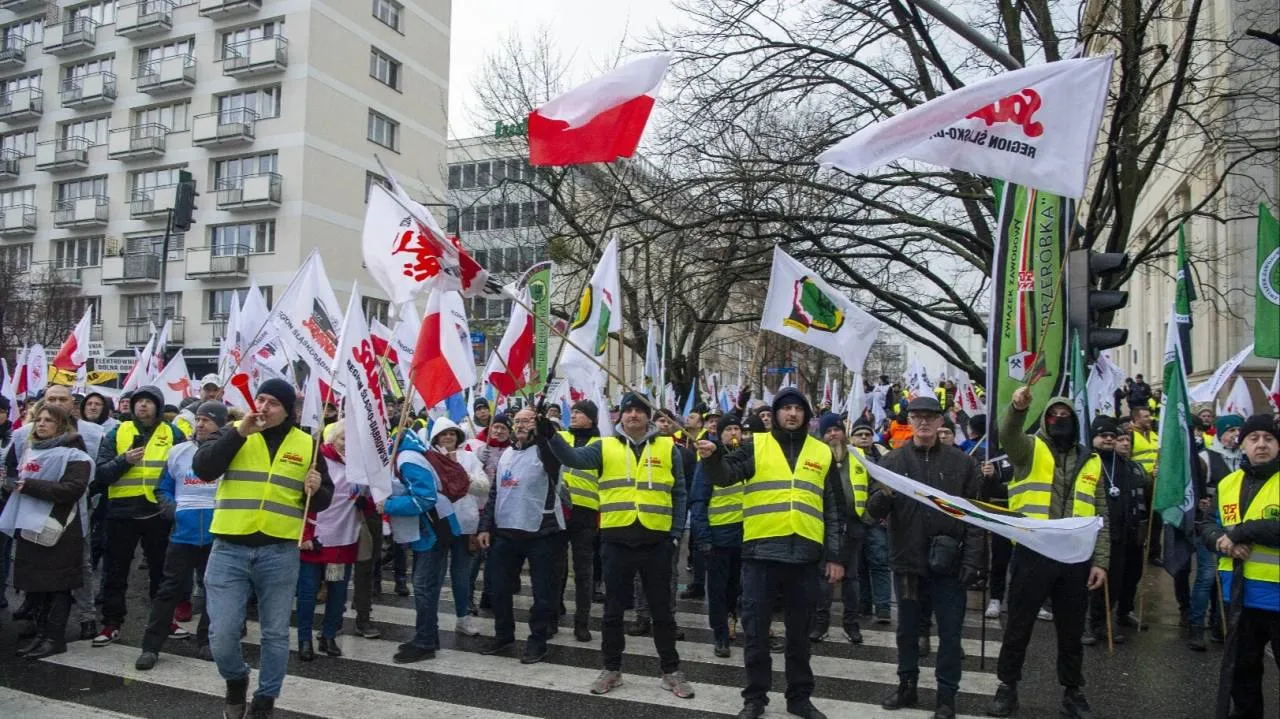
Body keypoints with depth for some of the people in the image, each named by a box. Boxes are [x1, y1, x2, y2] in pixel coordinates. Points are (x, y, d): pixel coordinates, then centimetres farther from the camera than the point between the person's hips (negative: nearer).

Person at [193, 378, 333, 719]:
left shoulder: (306, 445, 6)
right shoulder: (234, 432, 5)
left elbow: (324, 500, 10)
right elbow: (202, 468, -12)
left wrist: (315, 491, -14)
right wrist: (240, 432, -19)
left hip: (279, 553, 1)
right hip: (229, 550, 0)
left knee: (275, 633, 9)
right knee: (222, 633, -1)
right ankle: (236, 680, 29)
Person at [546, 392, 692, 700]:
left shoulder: (667, 448, 4)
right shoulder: (605, 446, 3)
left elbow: (678, 494, 5)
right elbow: (574, 458, -15)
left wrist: (676, 534, -1)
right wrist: (551, 436, -32)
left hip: (656, 540, 0)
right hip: (617, 541, 0)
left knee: (662, 609, 9)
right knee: (613, 609, 10)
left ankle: (671, 670, 22)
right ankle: (611, 668, 25)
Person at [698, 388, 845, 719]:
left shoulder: (822, 453, 10)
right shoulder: (756, 446, 4)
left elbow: (833, 509, 12)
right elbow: (726, 475, -10)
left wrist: (835, 556, 8)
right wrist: (712, 458, -32)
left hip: (805, 555, 2)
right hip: (761, 552, -2)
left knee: (800, 633, 13)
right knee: (756, 631, 6)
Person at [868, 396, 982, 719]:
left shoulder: (961, 462, 0)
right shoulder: (893, 461, 1)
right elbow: (873, 511, -2)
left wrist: (972, 559, -7)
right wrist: (883, 496, -25)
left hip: (949, 563, -1)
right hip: (907, 560, 1)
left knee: (950, 633, 6)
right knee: (907, 629, 15)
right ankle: (907, 686, 31)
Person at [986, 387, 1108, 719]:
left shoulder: (1090, 462, 12)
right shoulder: (1030, 449, 2)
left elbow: (1100, 516, 12)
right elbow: (1007, 435, -22)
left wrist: (1100, 561, 4)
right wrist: (1017, 408, -43)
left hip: (1076, 559, 3)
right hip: (1032, 554, -3)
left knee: (1071, 631, 14)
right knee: (1019, 626, 7)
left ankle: (1073, 692, 29)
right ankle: (1007, 688, 21)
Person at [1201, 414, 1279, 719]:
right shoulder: (1227, 484, 9)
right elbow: (1207, 526, 11)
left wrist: (1240, 531, -21)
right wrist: (1221, 541, -10)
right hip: (1240, 595, 5)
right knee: (1243, 668, 20)